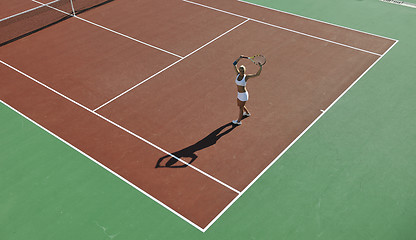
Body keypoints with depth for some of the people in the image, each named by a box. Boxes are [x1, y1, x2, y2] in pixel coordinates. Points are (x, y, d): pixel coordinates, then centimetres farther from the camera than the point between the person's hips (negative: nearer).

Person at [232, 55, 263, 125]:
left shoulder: (246, 76, -20)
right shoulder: (238, 74, -7)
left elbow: (257, 74, -21)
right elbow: (234, 64, -6)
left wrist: (260, 68, -35)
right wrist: (240, 58, -14)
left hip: (243, 95, -7)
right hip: (239, 94, 7)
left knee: (241, 107, 8)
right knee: (239, 105, 29)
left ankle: (238, 121, 27)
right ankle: (247, 113, 55)